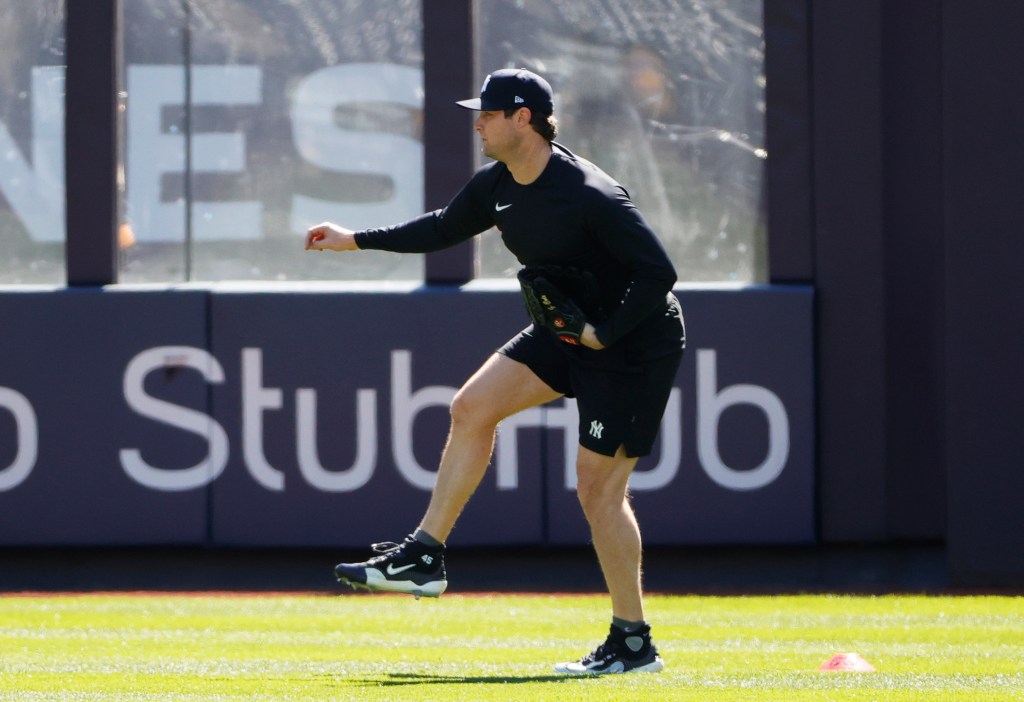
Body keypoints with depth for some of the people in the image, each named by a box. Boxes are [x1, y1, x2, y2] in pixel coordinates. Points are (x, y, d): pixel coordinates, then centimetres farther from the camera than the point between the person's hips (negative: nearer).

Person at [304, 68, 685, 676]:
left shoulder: (589, 196, -27)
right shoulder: (497, 187, 0)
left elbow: (659, 272, -26)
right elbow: (446, 227, 20)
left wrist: (606, 332, -24)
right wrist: (358, 239, 17)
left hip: (635, 340, -9)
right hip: (572, 329, 9)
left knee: (599, 485, -8)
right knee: (473, 407, 3)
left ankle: (634, 643, 0)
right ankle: (426, 557, 10)